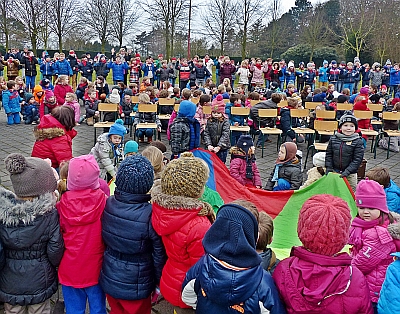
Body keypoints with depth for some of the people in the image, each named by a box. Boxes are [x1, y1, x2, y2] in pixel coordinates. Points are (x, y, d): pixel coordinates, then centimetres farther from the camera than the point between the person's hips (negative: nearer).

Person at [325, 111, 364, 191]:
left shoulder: (358, 142, -11)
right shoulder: (333, 139, -1)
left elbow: (357, 159, -13)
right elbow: (329, 154, 6)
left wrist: (347, 171, -20)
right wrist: (328, 168, -2)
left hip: (350, 174, -3)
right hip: (334, 172, 3)